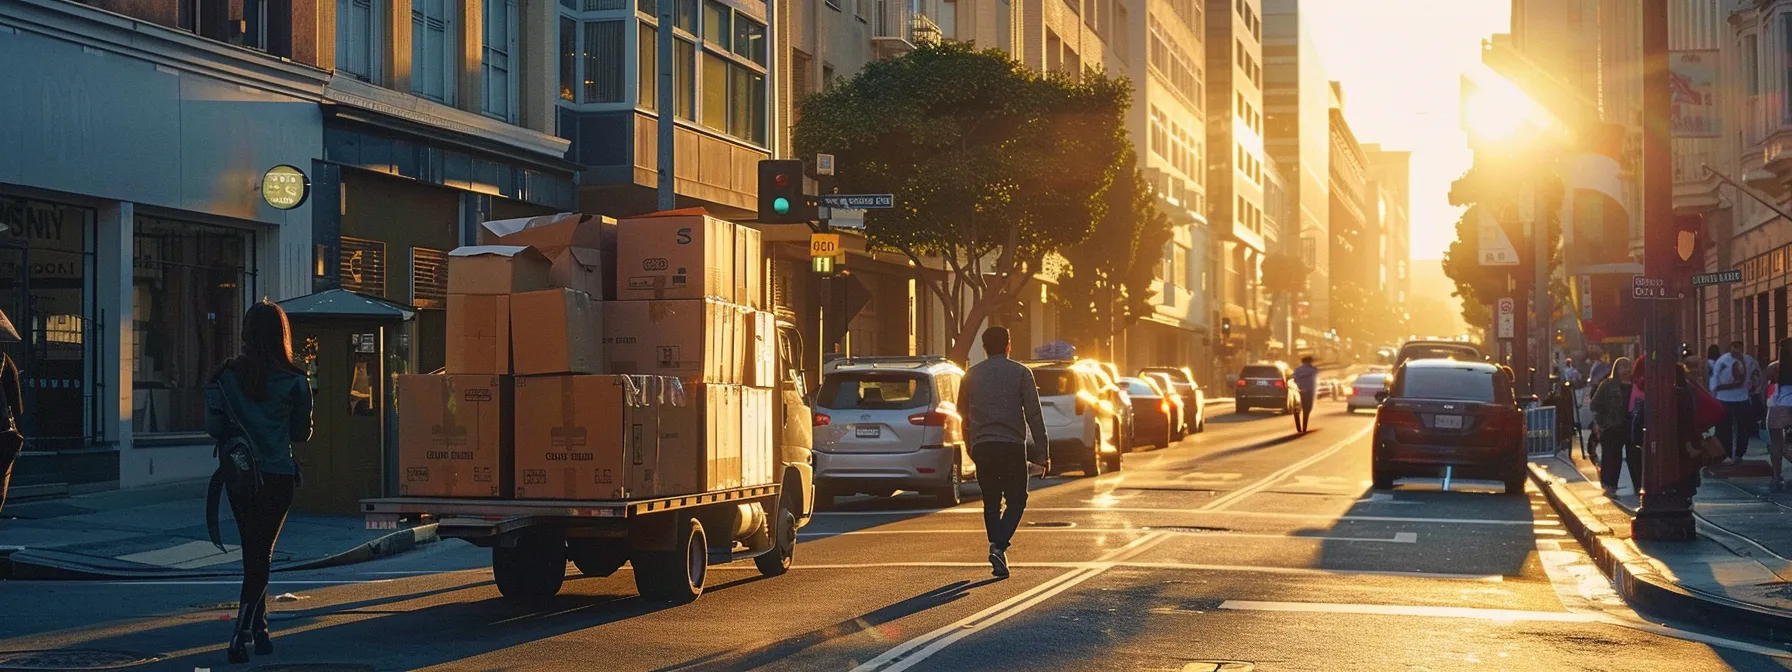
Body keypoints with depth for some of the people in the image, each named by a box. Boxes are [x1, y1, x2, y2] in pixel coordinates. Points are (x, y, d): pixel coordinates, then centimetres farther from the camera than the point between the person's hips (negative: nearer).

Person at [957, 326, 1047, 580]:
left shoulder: (971, 375, 9)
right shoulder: (1020, 372, 1)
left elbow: (962, 413, 16)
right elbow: (1034, 414, -3)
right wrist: (1042, 451, -1)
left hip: (982, 447, 3)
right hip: (1012, 446, -2)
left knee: (991, 503, 11)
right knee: (1016, 500, 5)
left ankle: (998, 558, 7)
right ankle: (999, 545, -17)